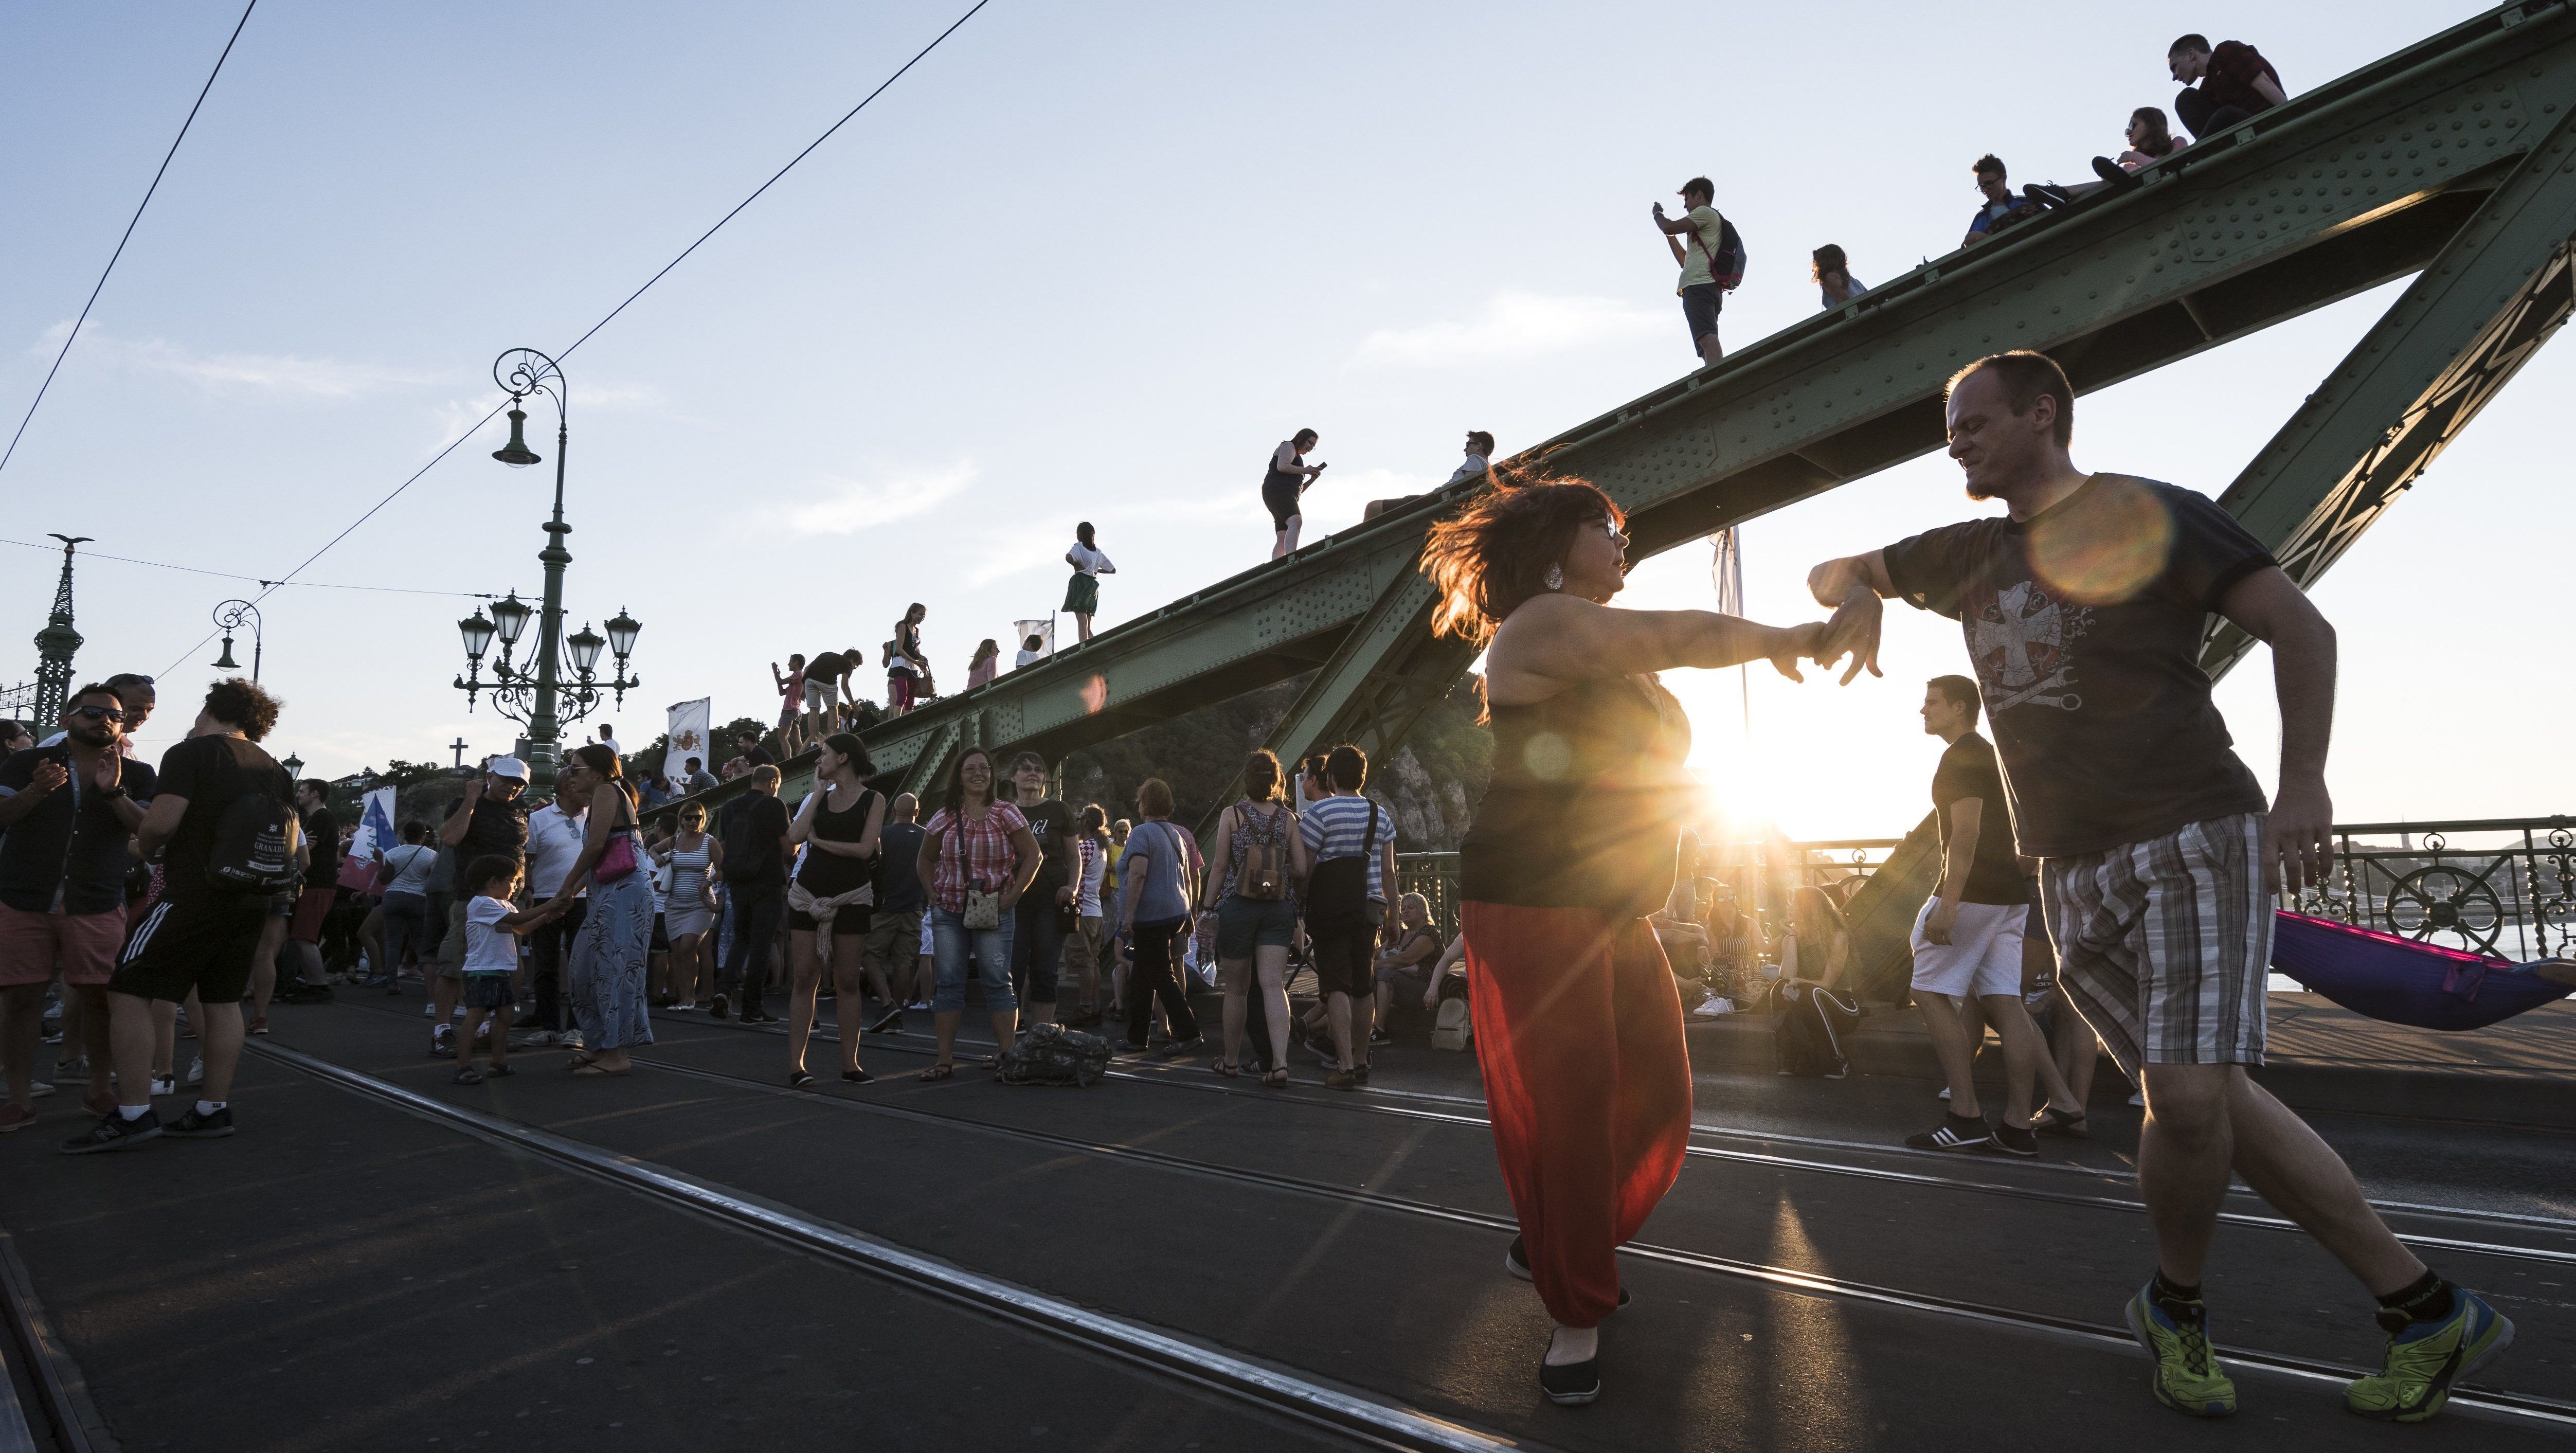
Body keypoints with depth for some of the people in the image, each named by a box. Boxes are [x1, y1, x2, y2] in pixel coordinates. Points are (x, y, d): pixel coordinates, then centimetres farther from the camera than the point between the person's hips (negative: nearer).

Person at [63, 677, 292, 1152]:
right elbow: (293, 841, 17)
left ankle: (132, 1114, -5)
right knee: (222, 1001, 12)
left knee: (128, 992, -1)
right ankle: (213, 1109, 14)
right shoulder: (275, 770, 15)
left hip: (193, 895, -7)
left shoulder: (190, 753, -6)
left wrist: (143, 847, 5)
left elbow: (161, 822, -16)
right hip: (252, 901, 7)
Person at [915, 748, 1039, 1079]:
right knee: (949, 983, 3)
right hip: (948, 912, 2)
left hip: (994, 912, -2)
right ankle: (945, 1059, 8)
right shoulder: (944, 818, 6)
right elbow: (925, 861, 17)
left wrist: (1013, 895, -6)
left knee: (998, 982, -4)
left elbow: (1032, 855, 1)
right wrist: (934, 894, 4)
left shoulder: (1005, 814, -1)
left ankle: (1007, 1055, -1)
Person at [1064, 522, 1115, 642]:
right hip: (1093, 584, 6)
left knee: (1082, 623, -16)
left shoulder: (1079, 546, 1)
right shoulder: (1098, 552, 18)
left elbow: (1069, 558, -20)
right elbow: (1113, 570, 23)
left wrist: (1076, 565, -2)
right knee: (1088, 627, 12)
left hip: (1080, 581, -6)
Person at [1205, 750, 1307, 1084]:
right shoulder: (1287, 818, 3)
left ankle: (1231, 1062, 23)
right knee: (1274, 985, -4)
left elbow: (1220, 866, -4)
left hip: (1237, 906, -1)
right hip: (1279, 908, 1)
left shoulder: (1231, 814, -2)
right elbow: (1301, 868, 0)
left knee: (1236, 989, 10)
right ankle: (1280, 1063, -17)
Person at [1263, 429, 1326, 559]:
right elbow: (1282, 467, -12)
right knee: (1296, 522, -32)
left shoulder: (1297, 457, 35)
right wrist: (1305, 470, -4)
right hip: (1277, 491, -11)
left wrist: (1312, 479, 17)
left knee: (1283, 539, -5)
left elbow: (1298, 489, 32)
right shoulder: (1288, 446, 8)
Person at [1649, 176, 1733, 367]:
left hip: (1698, 284, -11)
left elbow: (1669, 228, -7)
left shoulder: (1705, 212, 6)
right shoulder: (1715, 223, 36)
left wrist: (1658, 214, 14)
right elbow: (1685, 260, 40)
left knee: (1707, 337, -27)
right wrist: (1670, 235, 39)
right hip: (1711, 287, 11)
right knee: (1707, 340, 1)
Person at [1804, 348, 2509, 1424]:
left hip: (2196, 839, -5)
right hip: (2074, 874, 6)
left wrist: (2303, 781, -17)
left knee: (2187, 1095, -16)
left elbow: (2301, 627, -4)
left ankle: (2174, 1306, 11)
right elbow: (1832, 572, 26)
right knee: (2209, 1103, 2)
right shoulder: (1966, 558, 17)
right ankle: (2423, 1311, 16)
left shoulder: (2153, 515, 0)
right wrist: (1857, 596, 0)